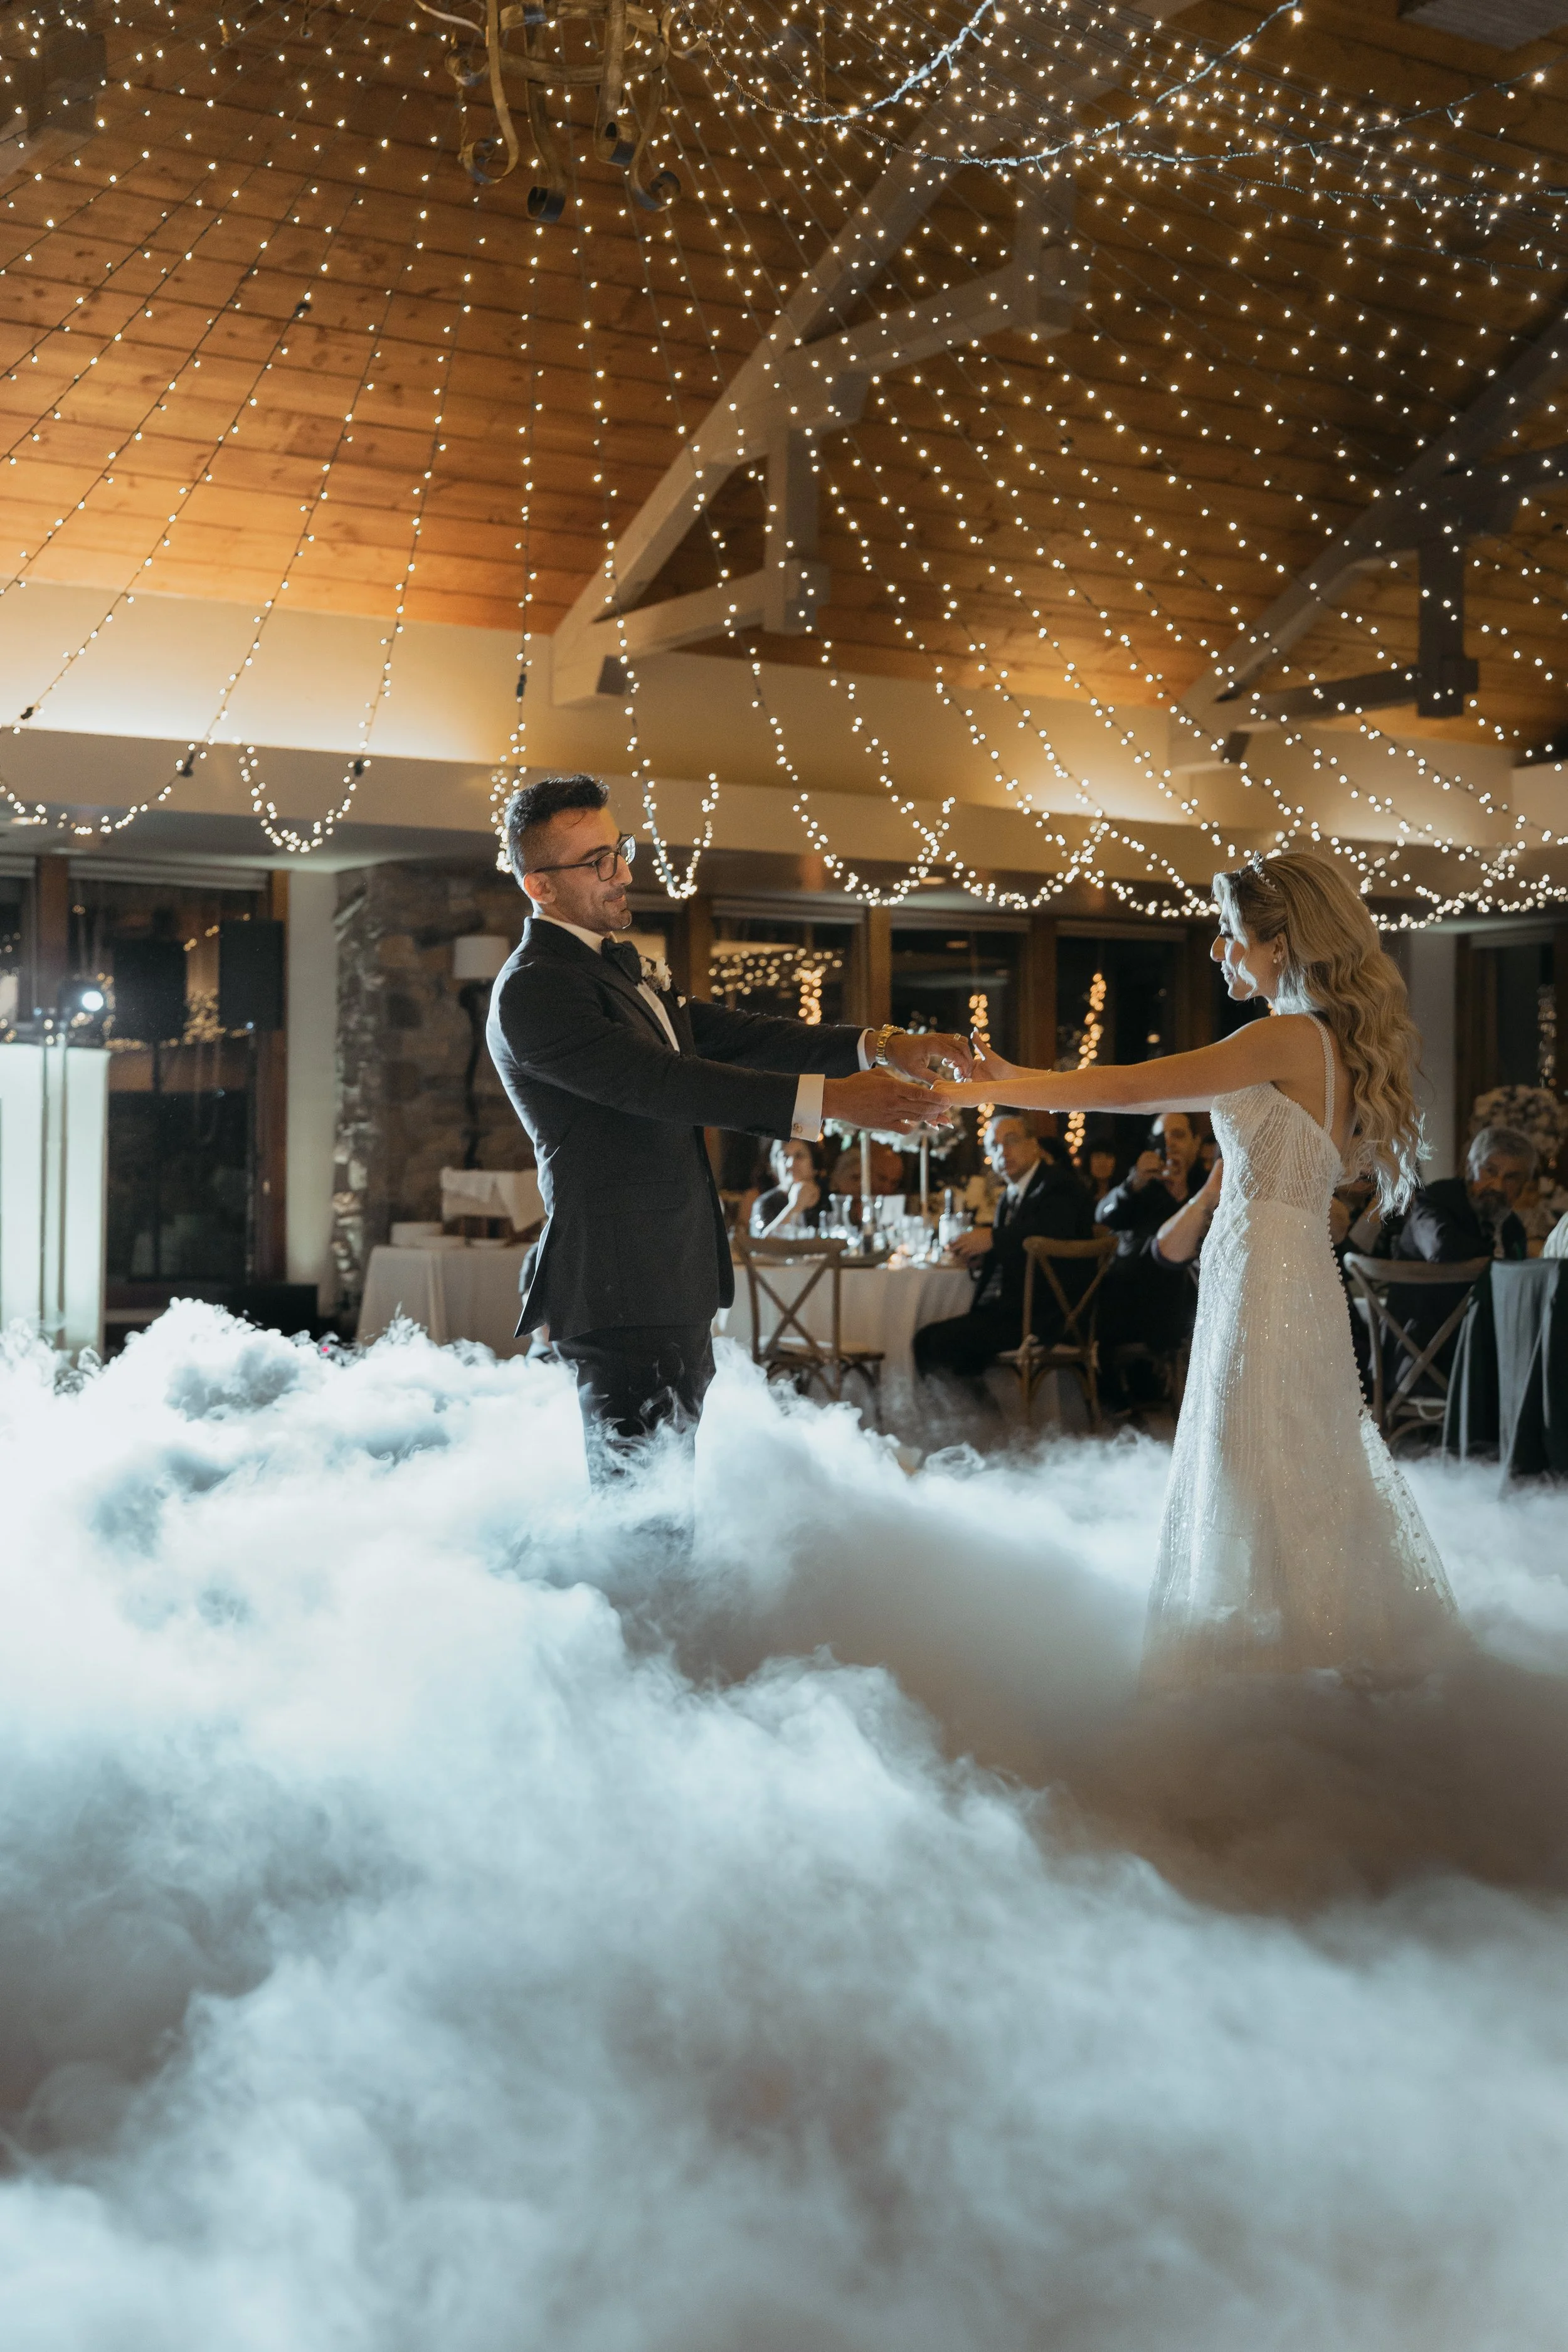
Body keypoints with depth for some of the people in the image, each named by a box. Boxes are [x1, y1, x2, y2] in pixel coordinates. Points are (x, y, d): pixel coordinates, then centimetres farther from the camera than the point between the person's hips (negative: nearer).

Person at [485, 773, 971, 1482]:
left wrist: (877, 1046, 1)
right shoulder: (533, 989, -12)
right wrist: (829, 1098, -27)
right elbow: (661, 1082, -22)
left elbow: (728, 1036, 14)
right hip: (623, 1297, -10)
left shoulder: (617, 964, 19)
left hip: (677, 1287, 10)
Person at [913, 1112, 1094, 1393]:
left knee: (939, 1341, -21)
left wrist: (993, 1238, -25)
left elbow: (1056, 1228, -26)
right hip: (1000, 1306, 9)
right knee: (926, 1338, -7)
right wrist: (977, 1257, 0)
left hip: (1042, 1313, -9)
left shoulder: (1057, 1186, -4)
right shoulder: (1010, 1196, 22)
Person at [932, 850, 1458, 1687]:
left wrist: (969, 1092, -17)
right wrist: (1017, 1079, 10)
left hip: (1268, 1280, -9)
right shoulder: (1322, 1043, 13)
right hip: (1271, 1278, 9)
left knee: (1264, 1489, 0)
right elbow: (1162, 1094, 14)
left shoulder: (1293, 1037, -16)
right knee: (1298, 1487, 17)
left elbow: (1127, 1089, -20)